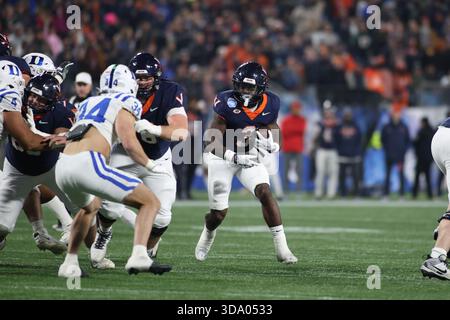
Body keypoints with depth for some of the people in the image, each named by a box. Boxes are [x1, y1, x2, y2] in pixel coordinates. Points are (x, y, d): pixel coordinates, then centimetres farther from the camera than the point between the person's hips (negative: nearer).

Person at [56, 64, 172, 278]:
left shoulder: (88, 103, 28)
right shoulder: (125, 102, 8)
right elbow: (129, 143, -5)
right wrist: (150, 165, 10)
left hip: (62, 167, 7)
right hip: (87, 164, -7)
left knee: (90, 206, 38)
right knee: (150, 202, 2)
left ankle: (70, 264, 28)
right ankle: (139, 256, -19)